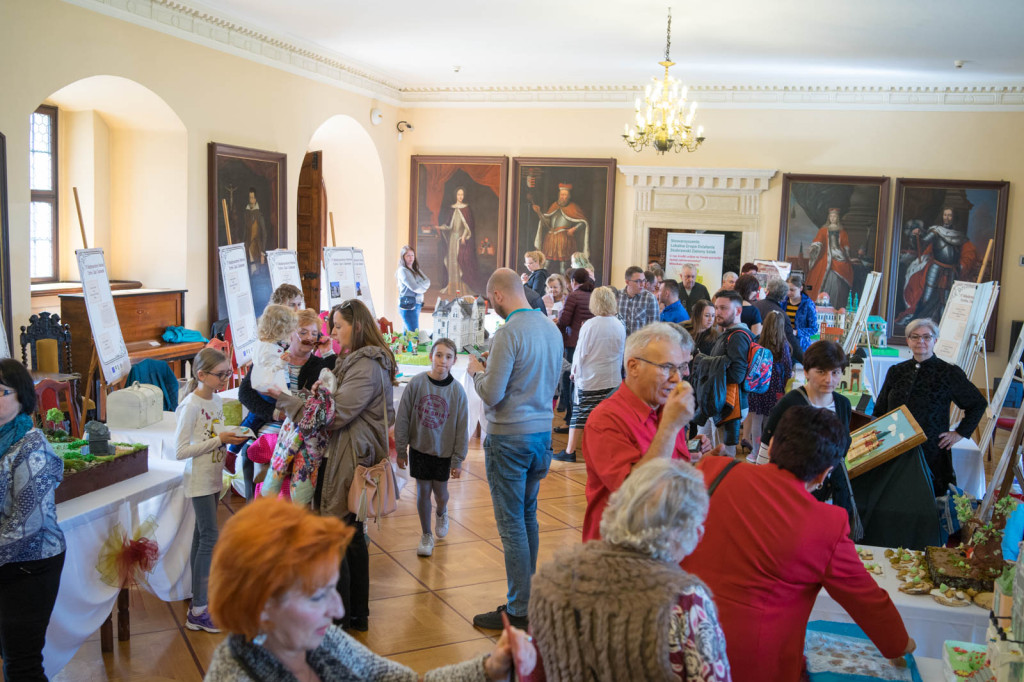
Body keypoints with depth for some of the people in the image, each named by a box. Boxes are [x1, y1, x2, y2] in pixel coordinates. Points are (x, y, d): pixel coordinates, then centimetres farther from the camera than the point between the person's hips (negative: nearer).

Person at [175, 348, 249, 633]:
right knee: (210, 538, -9)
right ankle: (198, 612, -5)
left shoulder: (216, 400, 7)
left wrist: (231, 439, 0)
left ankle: (199, 592, 27)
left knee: (202, 535, 15)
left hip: (213, 477, 8)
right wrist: (219, 440, -21)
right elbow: (180, 451, -21)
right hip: (199, 479, -8)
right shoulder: (191, 406, -18)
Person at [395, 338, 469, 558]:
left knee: (440, 491, 9)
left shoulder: (457, 390, -10)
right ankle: (426, 535, 23)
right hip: (419, 449, 0)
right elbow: (402, 418, -5)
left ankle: (441, 514, 45)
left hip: (443, 451, 0)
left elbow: (462, 427, -4)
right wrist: (401, 450, -2)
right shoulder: (417, 382, -12)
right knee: (423, 492, 4)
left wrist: (458, 459, -3)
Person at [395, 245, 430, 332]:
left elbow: (427, 282, 6)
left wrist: (420, 286, -12)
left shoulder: (416, 270, 17)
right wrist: (423, 288, 3)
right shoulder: (402, 270, -7)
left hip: (417, 305, 8)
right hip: (408, 305, -8)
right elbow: (414, 287, -15)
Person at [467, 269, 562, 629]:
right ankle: (529, 594, 29)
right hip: (543, 430, 8)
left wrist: (476, 370, 0)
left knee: (511, 522, 0)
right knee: (528, 515, 19)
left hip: (510, 436, -8)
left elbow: (491, 394, -20)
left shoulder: (508, 333, -18)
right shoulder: (552, 329, 6)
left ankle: (519, 611, 6)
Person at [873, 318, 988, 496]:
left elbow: (978, 404, 11)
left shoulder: (949, 373, 1)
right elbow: (879, 411, 19)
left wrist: (960, 433, 5)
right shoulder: (896, 372, 12)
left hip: (932, 452, -3)